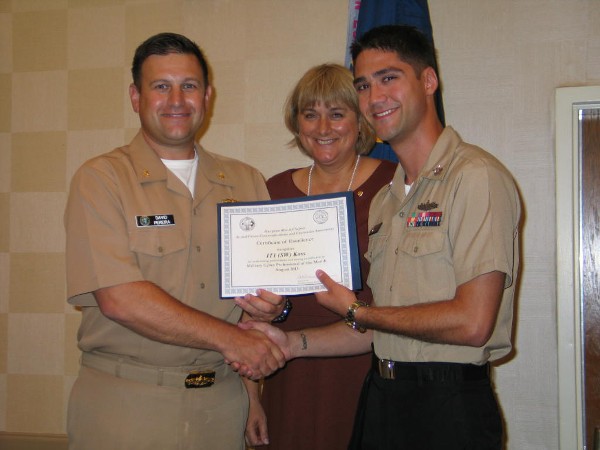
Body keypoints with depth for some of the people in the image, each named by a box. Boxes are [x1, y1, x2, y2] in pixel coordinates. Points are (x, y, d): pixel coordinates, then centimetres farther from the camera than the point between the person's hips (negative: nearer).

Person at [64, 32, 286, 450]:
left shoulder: (247, 182, 8)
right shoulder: (100, 179, -6)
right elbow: (119, 298, -17)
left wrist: (275, 302, -13)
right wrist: (228, 338, -16)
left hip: (221, 404, 4)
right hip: (124, 405, -4)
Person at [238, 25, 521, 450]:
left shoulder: (477, 177, -13)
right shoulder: (386, 199, 13)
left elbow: (471, 323, -20)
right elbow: (383, 327, 13)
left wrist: (356, 313, -9)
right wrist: (292, 343, 4)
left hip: (447, 412, -7)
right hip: (381, 399, 7)